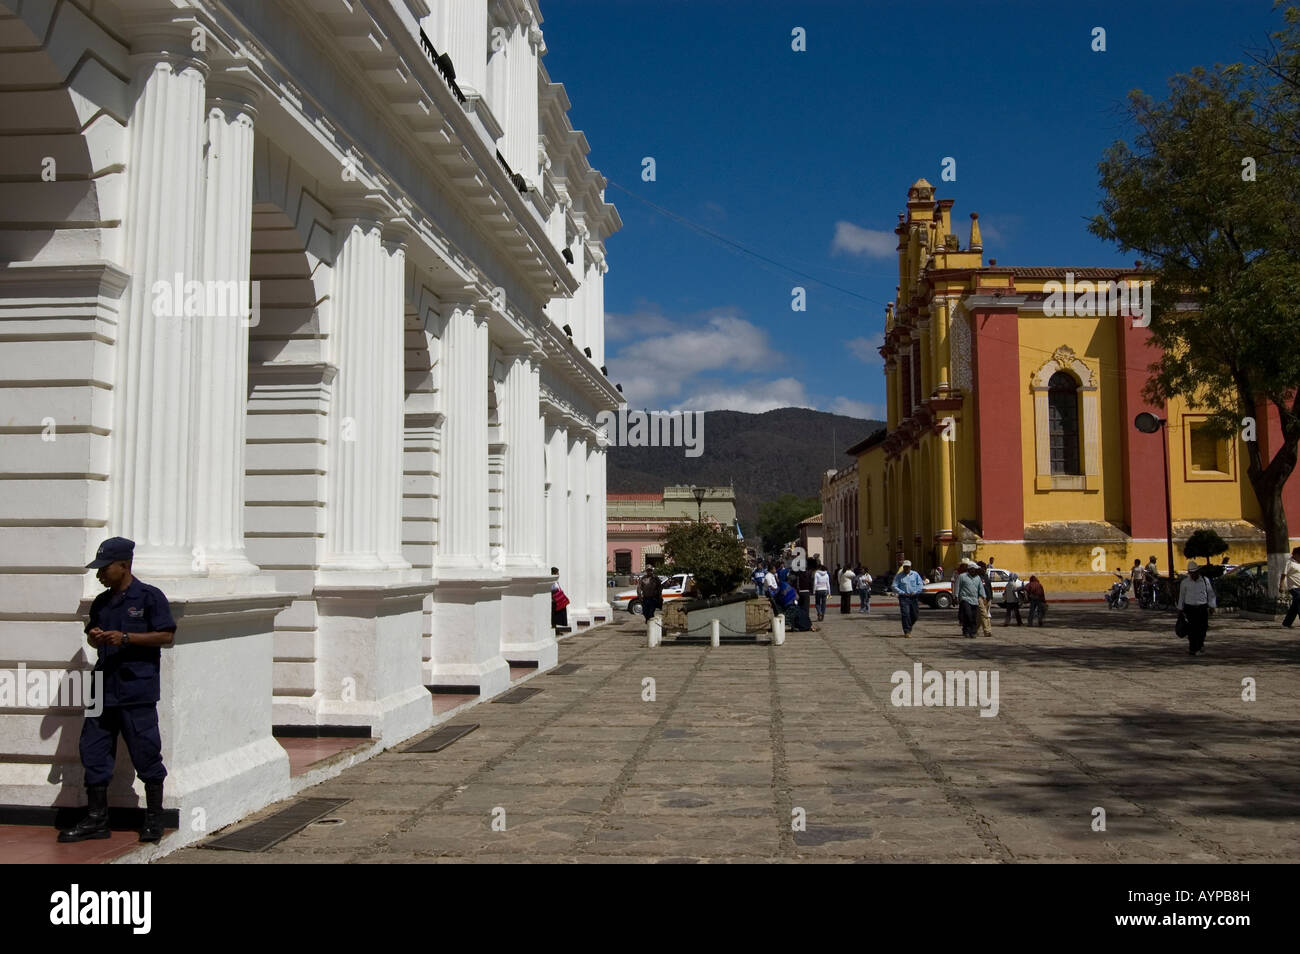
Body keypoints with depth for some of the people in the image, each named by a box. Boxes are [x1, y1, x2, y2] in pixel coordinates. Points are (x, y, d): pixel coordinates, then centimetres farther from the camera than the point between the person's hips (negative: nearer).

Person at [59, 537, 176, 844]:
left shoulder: (150, 596, -6)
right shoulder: (101, 602, 14)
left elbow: (166, 635, -10)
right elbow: (93, 638, 24)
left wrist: (124, 638, -16)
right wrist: (94, 637, 0)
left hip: (137, 690, -7)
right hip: (104, 687, 7)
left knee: (145, 753, -1)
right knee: (93, 751, 7)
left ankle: (154, 818, 12)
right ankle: (96, 819, 17)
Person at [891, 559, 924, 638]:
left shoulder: (915, 574, 8)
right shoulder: (898, 576, 2)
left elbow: (921, 585, 5)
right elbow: (894, 586, -2)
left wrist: (914, 592, -9)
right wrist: (903, 593, -11)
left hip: (913, 597, 3)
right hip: (903, 598, -3)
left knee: (915, 615, 5)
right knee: (905, 614, -13)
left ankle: (909, 627, 30)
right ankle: (907, 631, -10)